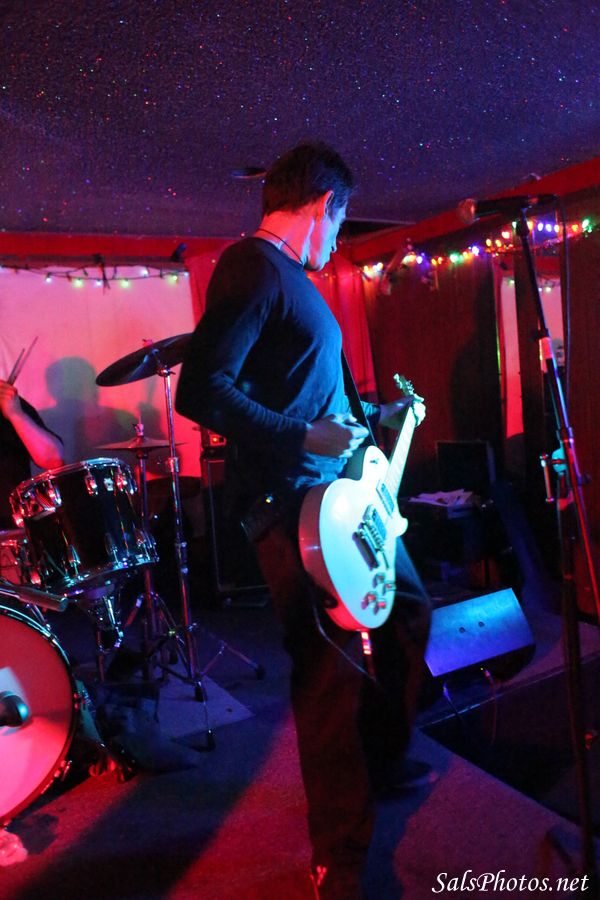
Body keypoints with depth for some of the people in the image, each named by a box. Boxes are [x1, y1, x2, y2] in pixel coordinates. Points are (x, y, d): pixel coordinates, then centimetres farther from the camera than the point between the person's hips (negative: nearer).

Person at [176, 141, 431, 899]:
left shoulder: (294, 277, 19)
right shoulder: (252, 265, -12)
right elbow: (201, 389, -23)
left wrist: (374, 417, 30)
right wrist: (304, 437, -23)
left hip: (341, 489, 11)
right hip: (290, 502, -11)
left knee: (409, 611, 20)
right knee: (333, 675, -5)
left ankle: (380, 762, 41)